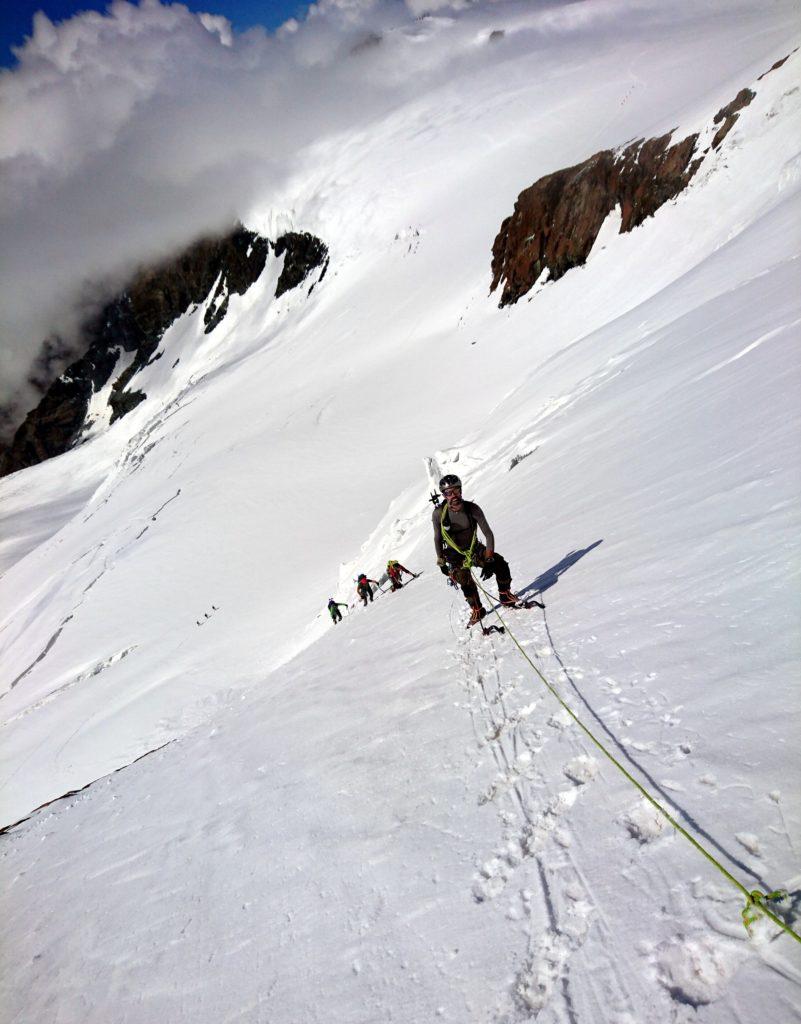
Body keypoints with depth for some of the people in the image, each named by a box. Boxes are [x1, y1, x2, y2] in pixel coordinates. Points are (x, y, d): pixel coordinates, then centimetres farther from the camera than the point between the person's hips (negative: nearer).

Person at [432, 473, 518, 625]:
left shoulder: (472, 508, -19)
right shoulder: (439, 513, -19)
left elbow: (488, 535, -16)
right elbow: (437, 538, -2)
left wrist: (489, 560, -24)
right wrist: (441, 562, -1)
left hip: (475, 549, 2)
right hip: (455, 554, -1)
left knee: (500, 564, -18)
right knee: (466, 582, -24)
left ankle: (506, 597, 6)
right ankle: (477, 610, 1)